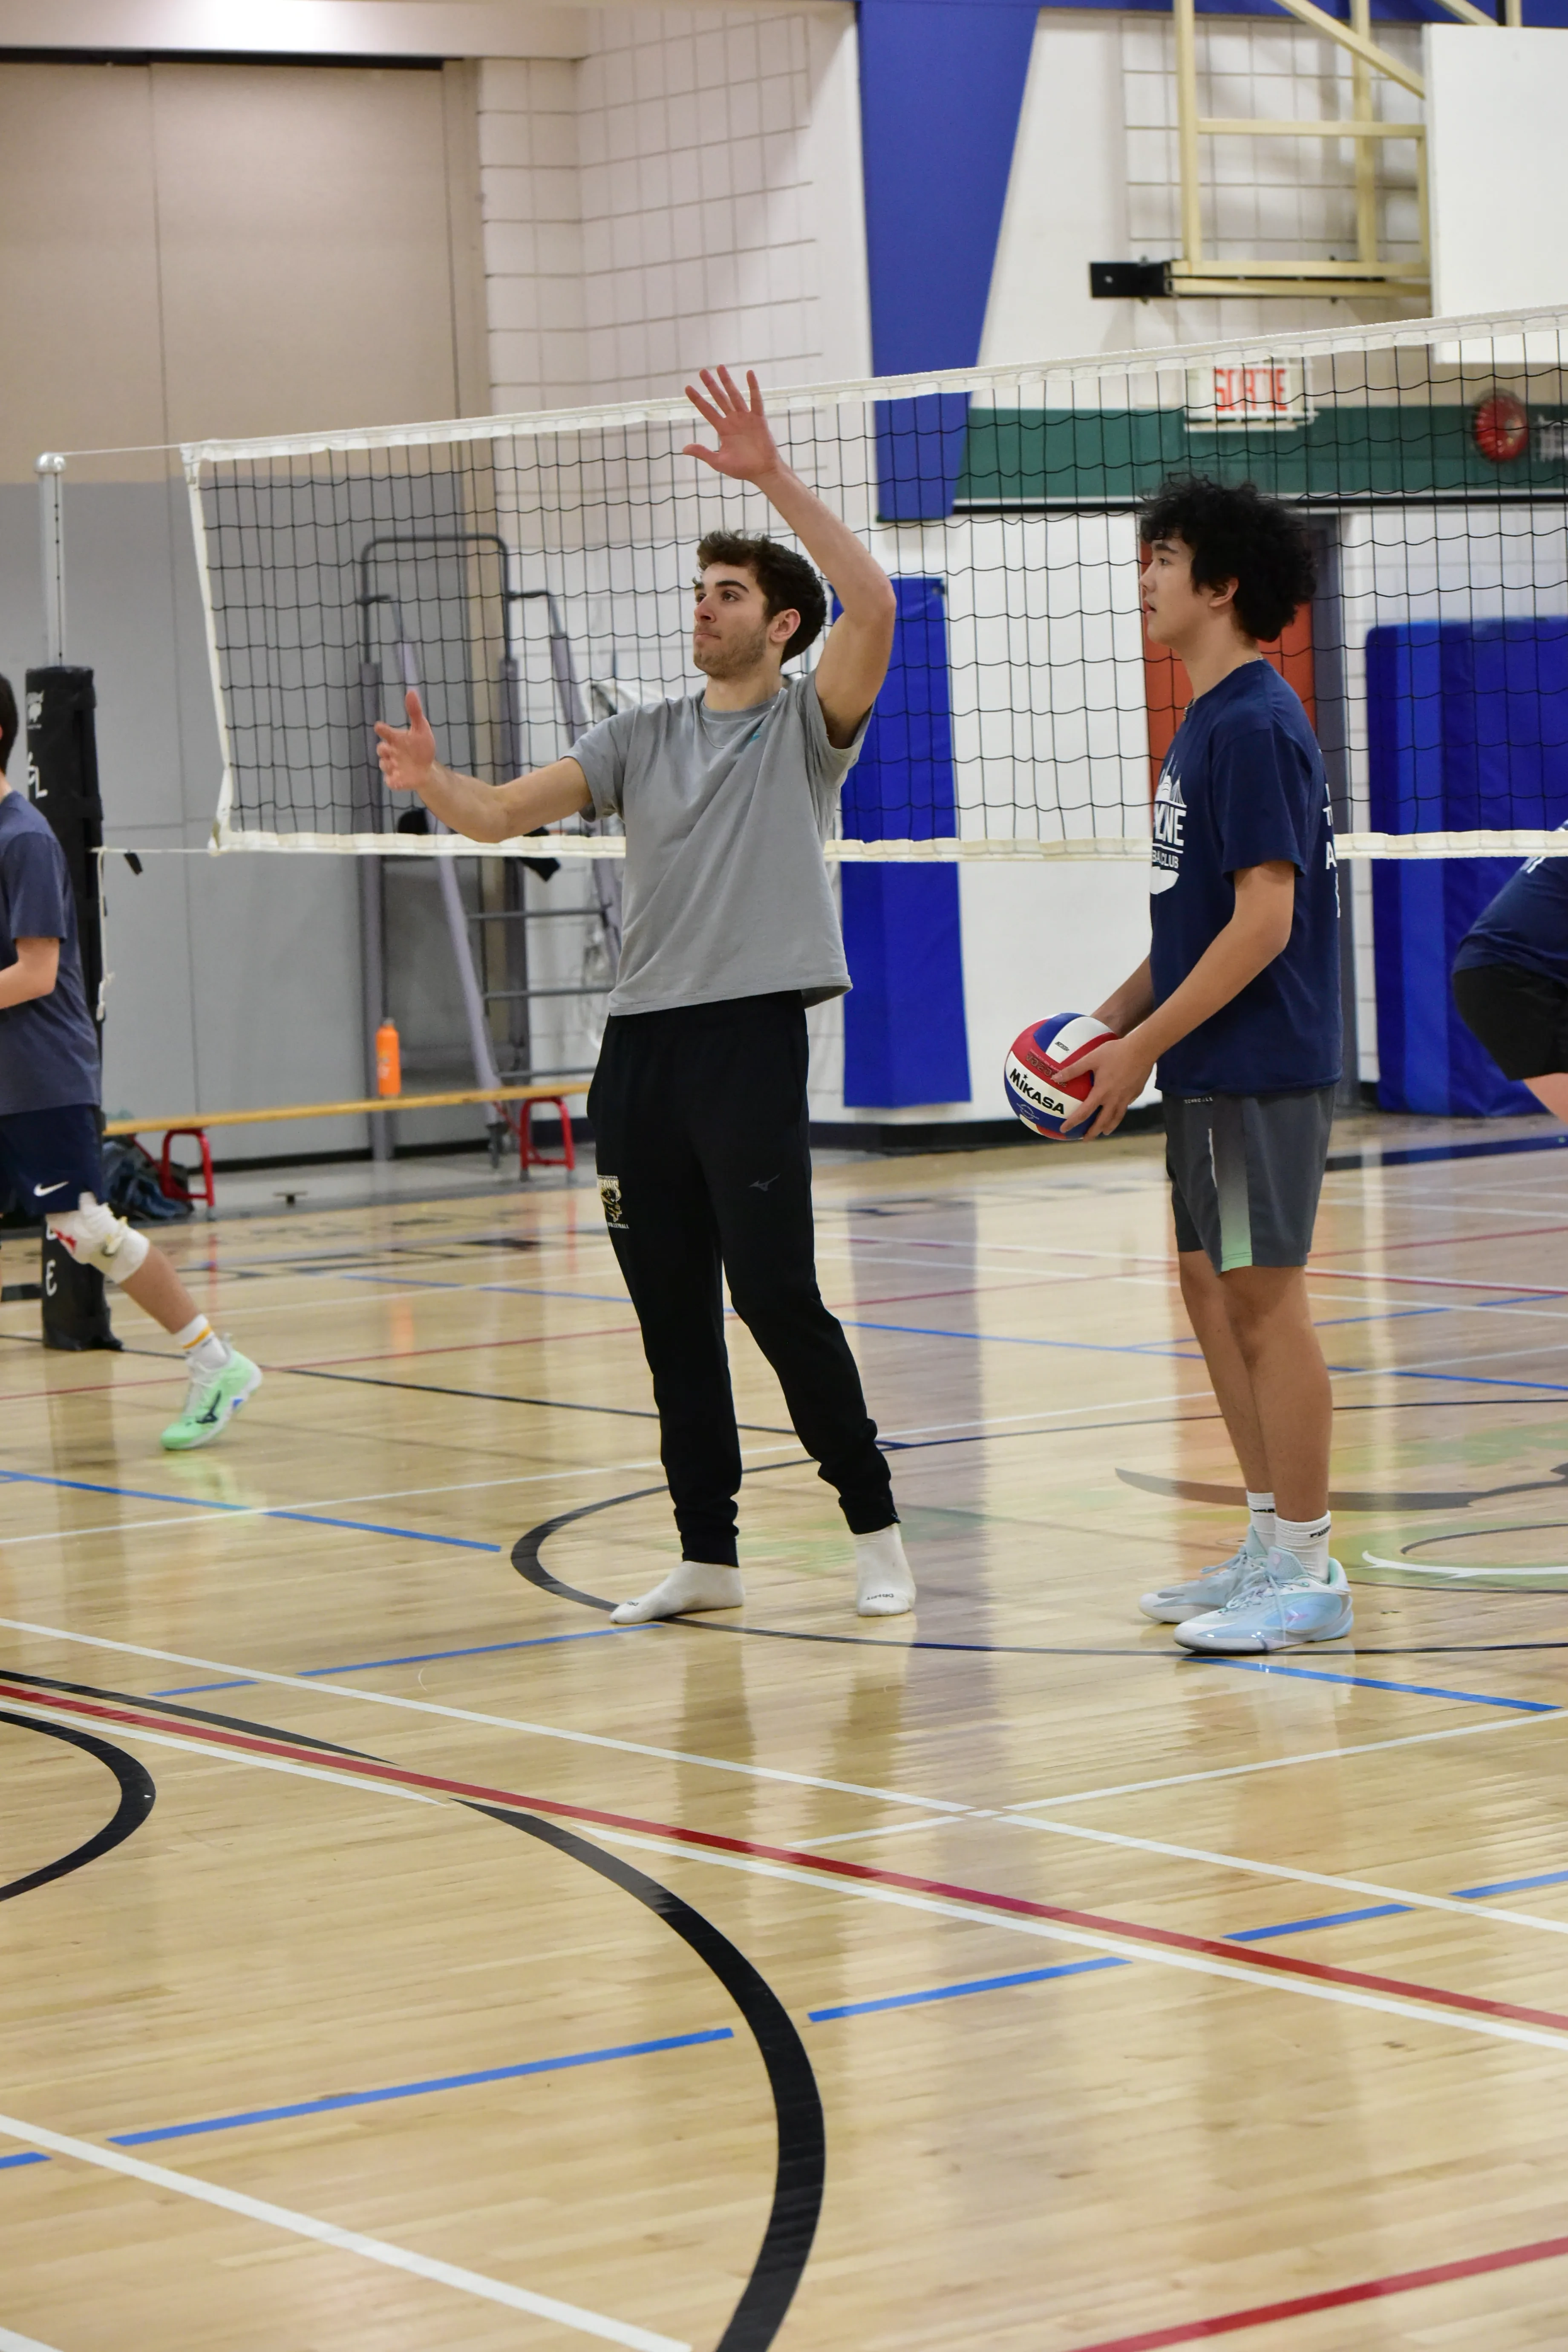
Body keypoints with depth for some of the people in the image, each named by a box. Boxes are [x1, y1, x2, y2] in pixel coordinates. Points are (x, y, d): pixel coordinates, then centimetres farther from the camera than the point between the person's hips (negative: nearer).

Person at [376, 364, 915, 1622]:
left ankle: (875, 1526, 2)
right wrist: (434, 782, -16)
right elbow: (506, 811, 6)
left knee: (776, 1293, -10)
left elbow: (874, 603, -17)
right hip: (640, 1040, 6)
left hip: (751, 1034, -6)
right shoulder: (643, 735, 15)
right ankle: (708, 1554, 14)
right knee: (670, 1309, 6)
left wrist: (775, 478, -21)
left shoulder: (806, 722, 1)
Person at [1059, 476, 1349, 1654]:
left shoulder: (1253, 726, -16)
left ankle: (1308, 1573, 0)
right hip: (1213, 1070, 10)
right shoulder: (1211, 720, 15)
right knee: (1215, 1292, 14)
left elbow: (1263, 923, -21)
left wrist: (1141, 1048, -17)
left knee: (1264, 1301, -5)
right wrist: (1116, 1020, 14)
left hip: (1261, 1069, -10)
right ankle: (1272, 1547, 21)